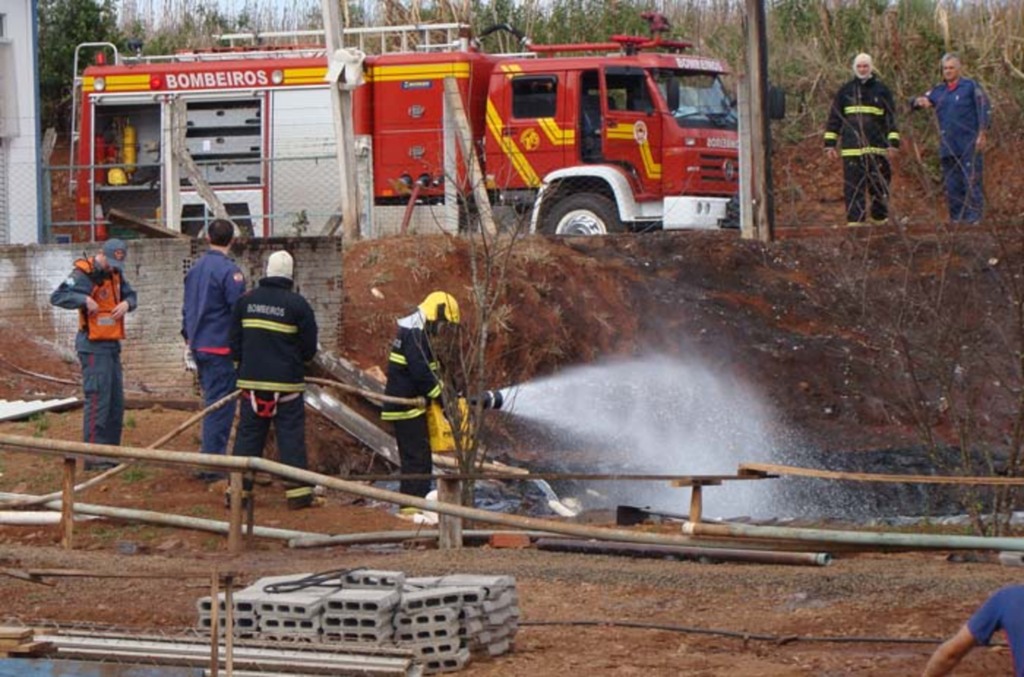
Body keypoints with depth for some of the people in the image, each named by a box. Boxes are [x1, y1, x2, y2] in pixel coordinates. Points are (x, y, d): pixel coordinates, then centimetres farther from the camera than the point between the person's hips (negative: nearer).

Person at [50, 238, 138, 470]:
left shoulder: (115, 273, 10)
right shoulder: (84, 275, -15)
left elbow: (130, 294, 17)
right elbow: (57, 297, -22)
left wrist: (127, 303, -6)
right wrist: (84, 300, -35)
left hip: (111, 345, 9)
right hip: (93, 346, -9)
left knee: (116, 400, 12)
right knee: (97, 399, -13)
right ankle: (93, 455, -14)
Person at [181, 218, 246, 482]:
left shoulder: (195, 270, 11)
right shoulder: (229, 271, -14)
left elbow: (187, 309, 17)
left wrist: (188, 340, 24)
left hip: (200, 347, 8)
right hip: (221, 348, -8)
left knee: (212, 405, 17)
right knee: (220, 406, -4)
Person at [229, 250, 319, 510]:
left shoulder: (246, 301, 4)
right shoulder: (297, 304, -8)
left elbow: (234, 341, 9)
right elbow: (309, 347, -3)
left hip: (251, 379, 3)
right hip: (286, 381, -3)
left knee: (248, 434, 8)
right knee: (291, 435, 1)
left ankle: (239, 489, 7)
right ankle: (298, 492, 0)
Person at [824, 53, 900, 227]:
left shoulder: (881, 90, 8)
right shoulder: (845, 91, 11)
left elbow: (891, 118, 7)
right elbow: (834, 118, 13)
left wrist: (893, 142, -2)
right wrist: (830, 143, 7)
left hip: (876, 147, -1)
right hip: (851, 148, 1)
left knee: (879, 184, 1)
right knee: (853, 187, -3)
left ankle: (880, 218, 14)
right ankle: (854, 220, -3)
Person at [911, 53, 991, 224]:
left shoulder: (970, 86, 3)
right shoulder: (938, 91, 18)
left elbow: (983, 109, -3)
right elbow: (914, 104, 18)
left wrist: (983, 133, -13)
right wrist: (920, 101, -7)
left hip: (969, 146, -5)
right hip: (948, 148, 5)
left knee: (971, 182, -11)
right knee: (952, 186, 6)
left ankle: (973, 218, -13)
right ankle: (956, 219, 10)